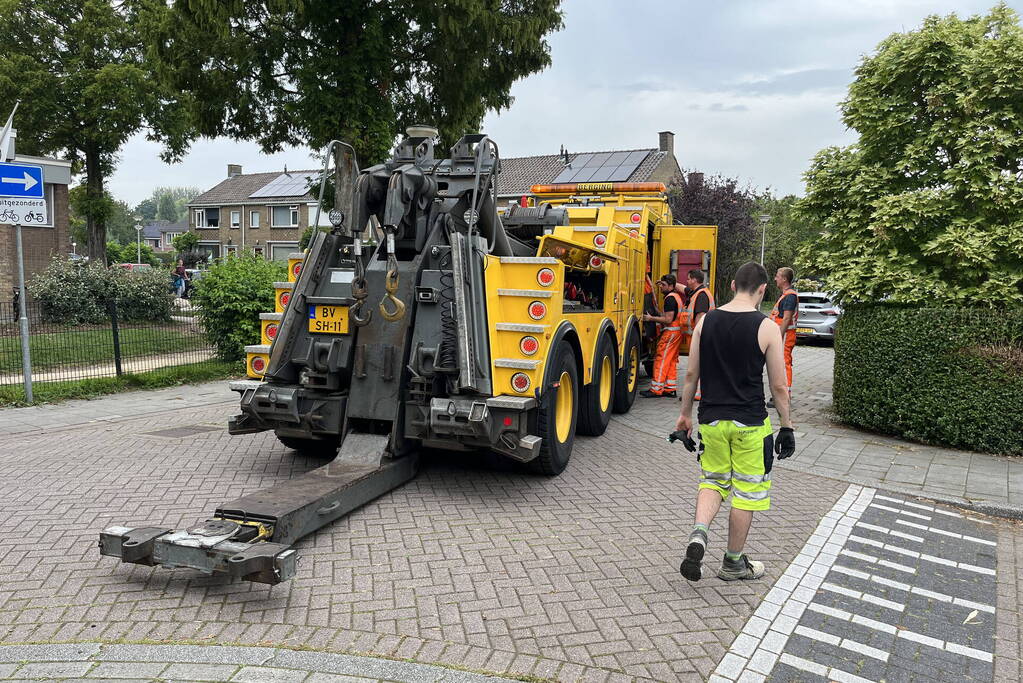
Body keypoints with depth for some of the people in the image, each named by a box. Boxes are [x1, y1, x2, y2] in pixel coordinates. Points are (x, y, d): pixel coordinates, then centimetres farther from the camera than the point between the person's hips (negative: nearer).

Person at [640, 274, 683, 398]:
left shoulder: (670, 298, -15)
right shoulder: (676, 296, 17)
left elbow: (668, 319, -21)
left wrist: (651, 318, -15)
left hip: (670, 332, -10)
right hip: (677, 332, 10)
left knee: (661, 360, -7)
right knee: (672, 361, 12)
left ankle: (656, 390, -6)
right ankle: (671, 389, 14)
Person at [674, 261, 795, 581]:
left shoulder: (706, 321, 0)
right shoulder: (766, 327, -9)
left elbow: (691, 374, 4)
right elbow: (778, 385, -6)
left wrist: (685, 414, 15)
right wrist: (787, 426, 5)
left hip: (711, 419, 3)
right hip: (750, 423, -3)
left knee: (713, 481, 20)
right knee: (746, 491, 12)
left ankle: (698, 533, -4)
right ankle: (733, 562, 24)